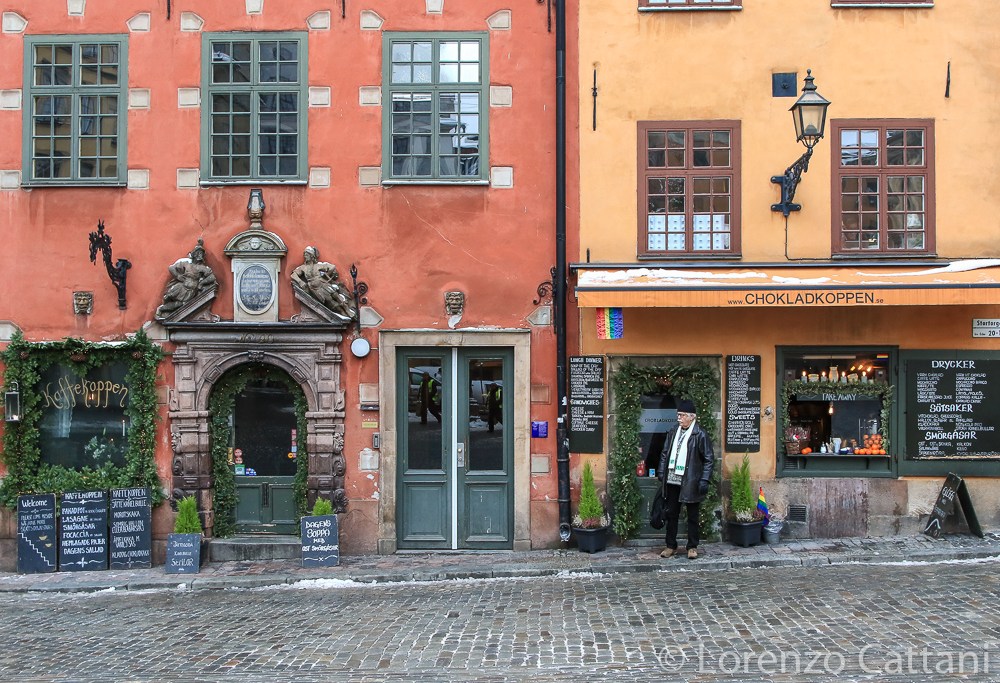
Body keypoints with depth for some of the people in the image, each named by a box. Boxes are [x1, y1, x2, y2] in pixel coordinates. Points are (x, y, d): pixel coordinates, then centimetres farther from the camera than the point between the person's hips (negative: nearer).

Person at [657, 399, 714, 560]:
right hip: (672, 481, 5)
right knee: (671, 514, 10)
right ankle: (671, 546, 20)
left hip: (691, 483, -5)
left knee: (692, 516, 6)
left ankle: (692, 547, 16)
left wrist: (704, 480, -13)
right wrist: (661, 472, 8)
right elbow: (665, 454, 17)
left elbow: (709, 459, -7)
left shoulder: (700, 435, -8)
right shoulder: (673, 433, 10)